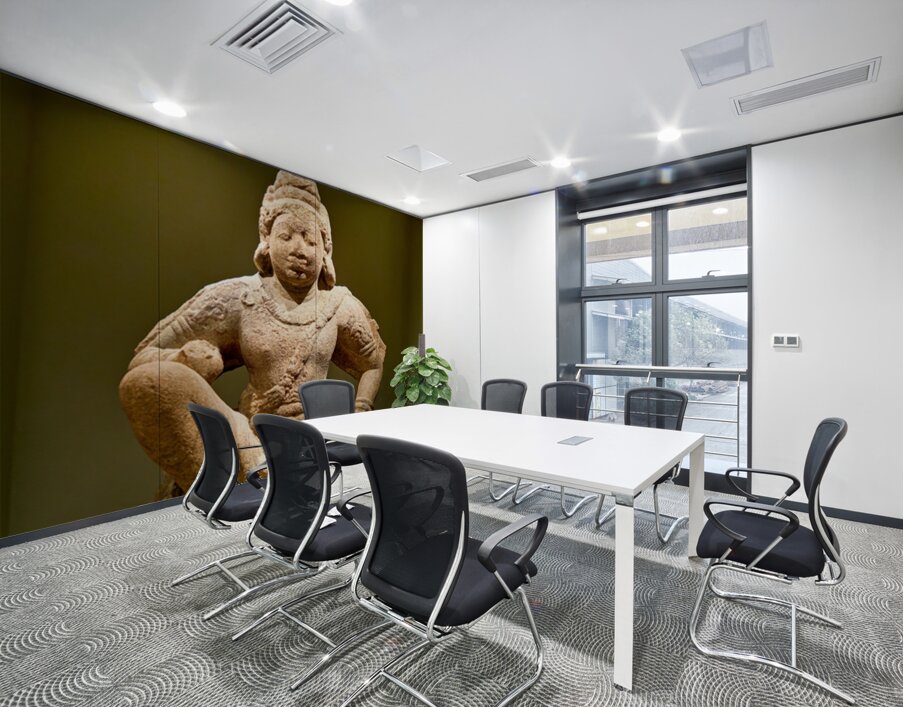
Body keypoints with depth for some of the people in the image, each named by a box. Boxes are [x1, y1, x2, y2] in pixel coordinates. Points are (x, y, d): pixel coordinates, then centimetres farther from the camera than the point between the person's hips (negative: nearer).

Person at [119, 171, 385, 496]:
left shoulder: (340, 305, 3)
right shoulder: (237, 298, -3)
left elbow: (373, 364, 21)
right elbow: (144, 358, 4)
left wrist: (358, 414, 6)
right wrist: (185, 359, -20)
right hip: (253, 434, 0)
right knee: (145, 380, -23)